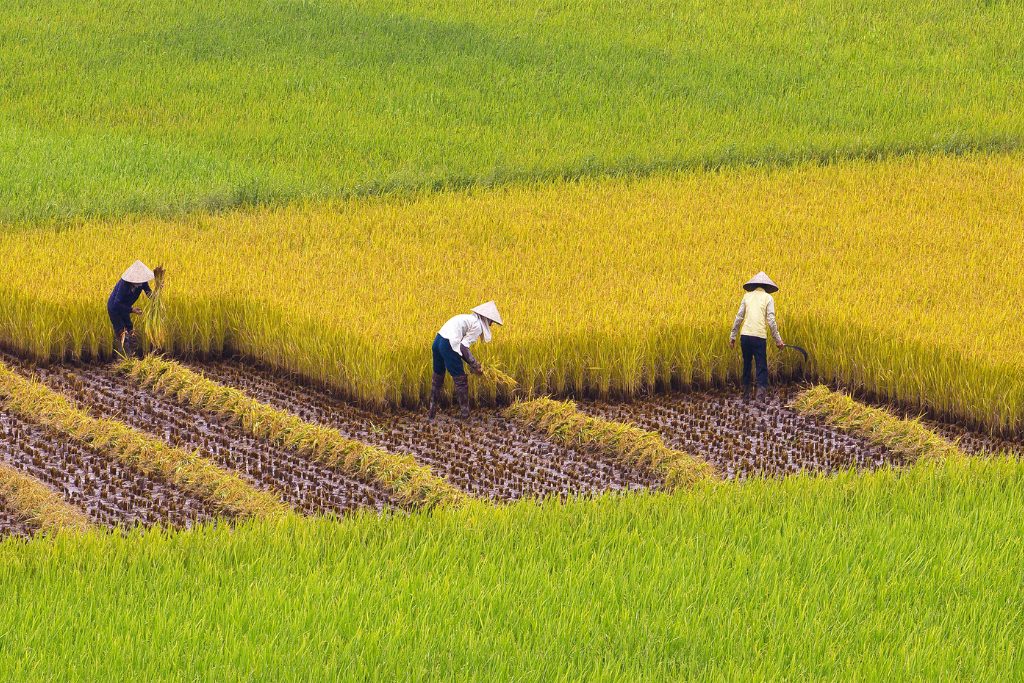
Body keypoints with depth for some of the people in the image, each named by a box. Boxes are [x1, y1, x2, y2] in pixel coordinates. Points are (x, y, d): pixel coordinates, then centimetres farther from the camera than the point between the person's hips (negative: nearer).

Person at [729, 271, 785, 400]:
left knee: (747, 364, 16)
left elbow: (739, 317, 9)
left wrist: (733, 336, 16)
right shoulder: (768, 298, 2)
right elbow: (771, 320, -4)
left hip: (745, 335, 3)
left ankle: (746, 393, 20)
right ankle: (760, 391, -16)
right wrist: (778, 339, 2)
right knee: (761, 366, 0)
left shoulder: (747, 296, 10)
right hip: (759, 336, -3)